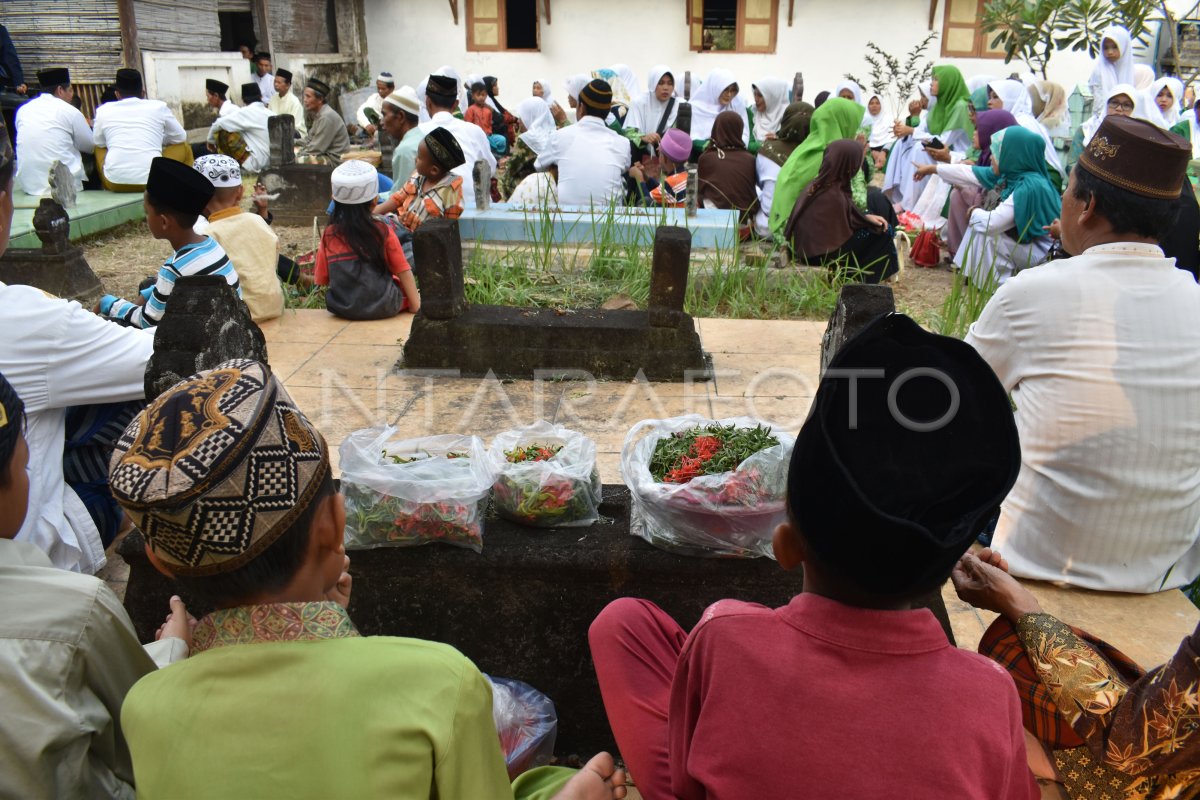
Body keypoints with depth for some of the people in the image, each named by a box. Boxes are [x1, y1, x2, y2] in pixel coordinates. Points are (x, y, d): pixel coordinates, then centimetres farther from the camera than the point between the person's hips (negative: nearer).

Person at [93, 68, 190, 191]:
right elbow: (180, 137, 17)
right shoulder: (158, 107, 6)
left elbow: (98, 142, 23)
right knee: (184, 148, 23)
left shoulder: (104, 110, 10)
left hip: (115, 183, 2)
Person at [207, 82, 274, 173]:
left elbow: (218, 124, -10)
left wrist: (211, 140, 9)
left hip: (256, 163, -7)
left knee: (221, 131, -4)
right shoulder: (271, 114, 8)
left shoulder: (246, 112, -9)